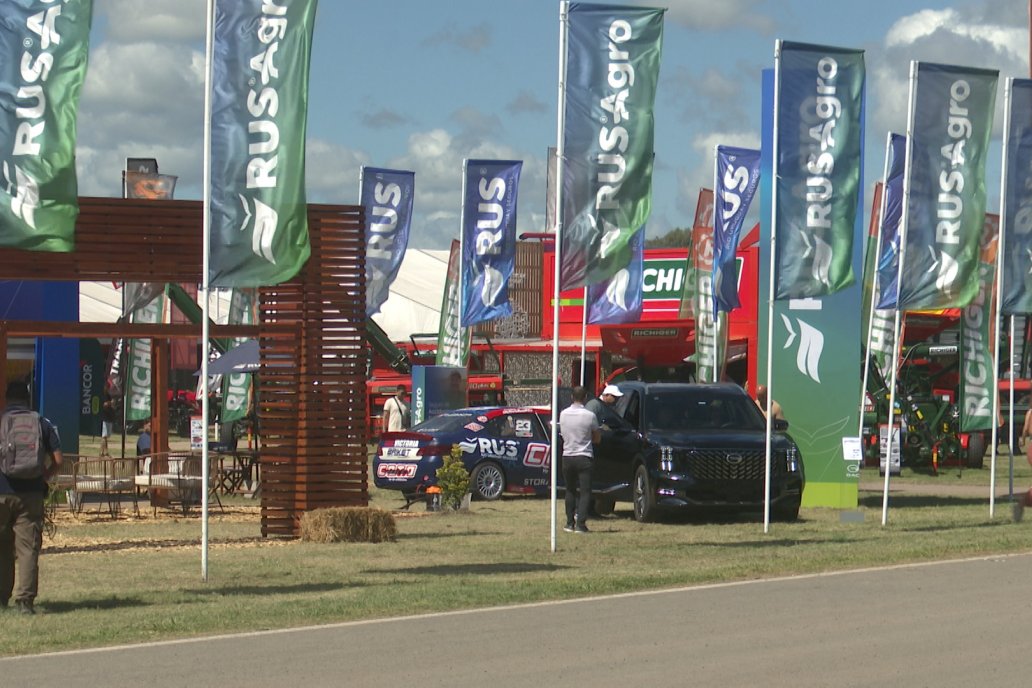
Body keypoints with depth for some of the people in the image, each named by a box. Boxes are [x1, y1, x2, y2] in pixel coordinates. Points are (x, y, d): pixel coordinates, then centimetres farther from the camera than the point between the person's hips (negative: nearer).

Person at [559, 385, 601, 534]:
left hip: (567, 456, 4)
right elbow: (597, 438, 1)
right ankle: (580, 524, -11)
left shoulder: (563, 414, 1)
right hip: (583, 457, -4)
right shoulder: (590, 416, -10)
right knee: (585, 492, -1)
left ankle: (570, 523, 17)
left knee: (570, 491, 16)